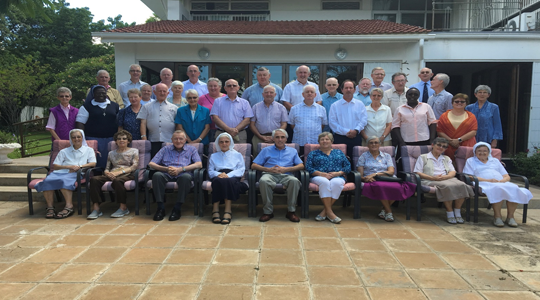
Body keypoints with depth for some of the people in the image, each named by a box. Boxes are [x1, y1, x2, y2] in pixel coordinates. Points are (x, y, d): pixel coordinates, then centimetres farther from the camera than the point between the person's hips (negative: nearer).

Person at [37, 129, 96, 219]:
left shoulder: (89, 150, 24)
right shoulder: (64, 151, 29)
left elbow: (93, 163, 7)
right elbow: (54, 166, 16)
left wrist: (80, 166, -10)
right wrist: (69, 166, -3)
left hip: (76, 174, -3)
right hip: (60, 172, 3)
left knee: (63, 180, -38)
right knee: (47, 181, -31)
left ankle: (69, 206, -41)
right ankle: (50, 207, -29)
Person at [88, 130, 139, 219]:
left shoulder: (134, 151, 15)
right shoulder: (111, 153, 27)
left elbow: (135, 166, 0)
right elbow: (107, 168, 21)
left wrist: (119, 172, -13)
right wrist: (107, 173, -6)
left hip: (127, 174, -4)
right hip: (112, 175, 4)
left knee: (117, 180, -40)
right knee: (94, 179, -25)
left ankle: (123, 208, -29)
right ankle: (96, 209, -27)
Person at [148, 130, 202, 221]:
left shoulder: (191, 149, 21)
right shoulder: (165, 149, 25)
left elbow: (199, 164, 3)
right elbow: (151, 164, 15)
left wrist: (180, 169, -9)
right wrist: (166, 169, -5)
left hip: (182, 174, -2)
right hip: (166, 174, 2)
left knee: (186, 177, -38)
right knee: (156, 175, -33)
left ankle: (177, 209, -28)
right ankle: (160, 208, -25)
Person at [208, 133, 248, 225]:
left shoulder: (237, 155, 27)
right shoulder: (213, 156, 32)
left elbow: (241, 170, 10)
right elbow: (210, 171, 17)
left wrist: (228, 175, -9)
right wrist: (218, 174, -7)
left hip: (233, 176, -1)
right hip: (218, 176, 1)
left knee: (228, 181, -40)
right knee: (218, 180, -38)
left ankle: (228, 210, -45)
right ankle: (215, 209, -40)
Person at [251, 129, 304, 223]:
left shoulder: (292, 151, 26)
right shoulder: (266, 150, 23)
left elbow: (301, 166, 12)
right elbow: (254, 165, 14)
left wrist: (286, 169, -5)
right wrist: (268, 169, -3)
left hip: (286, 175, 1)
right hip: (270, 174, 0)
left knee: (295, 181, -35)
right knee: (263, 181, -37)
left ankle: (291, 211, -24)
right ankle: (268, 211, -26)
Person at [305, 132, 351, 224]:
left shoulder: (339, 153, 26)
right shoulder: (313, 154, 21)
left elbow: (348, 166, 15)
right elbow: (308, 168, 5)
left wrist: (338, 173, -6)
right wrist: (321, 174, -11)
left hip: (337, 177, 1)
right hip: (318, 177, -1)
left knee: (336, 183, -36)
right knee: (324, 182, -38)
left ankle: (324, 212, -32)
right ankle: (329, 212, -36)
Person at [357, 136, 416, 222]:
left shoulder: (386, 156, 22)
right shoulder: (363, 156, 19)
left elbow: (391, 171, 5)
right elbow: (360, 174, 8)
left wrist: (375, 174, -10)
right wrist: (364, 178, -16)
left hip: (387, 179, 2)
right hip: (373, 181, -2)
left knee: (397, 187, -36)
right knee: (380, 186, -41)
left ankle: (384, 208, -14)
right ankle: (389, 211, -21)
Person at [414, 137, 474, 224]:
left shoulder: (447, 159, 31)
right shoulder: (423, 157, 16)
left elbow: (453, 172, 16)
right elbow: (418, 173, 3)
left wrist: (445, 176, -8)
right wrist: (433, 178, -13)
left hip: (447, 179, 5)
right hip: (430, 181, -5)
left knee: (461, 185, -29)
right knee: (448, 187, -37)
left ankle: (457, 212, -21)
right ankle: (449, 212, -26)